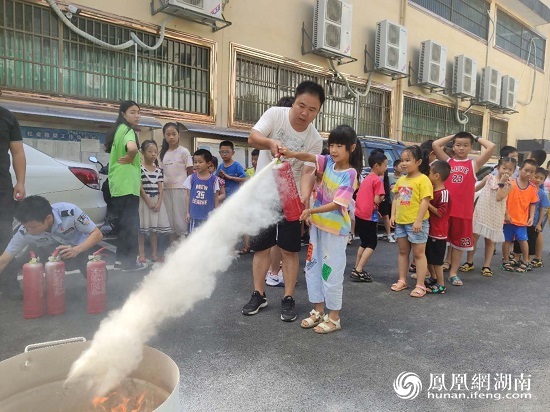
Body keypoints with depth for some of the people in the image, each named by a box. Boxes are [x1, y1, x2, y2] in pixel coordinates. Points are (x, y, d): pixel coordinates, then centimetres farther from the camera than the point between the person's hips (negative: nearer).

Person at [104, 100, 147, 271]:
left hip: (117, 185, 9)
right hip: (127, 185, -9)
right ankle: (130, 262, 6)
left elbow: (109, 149, 34)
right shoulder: (128, 130, -12)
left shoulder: (118, 130, 17)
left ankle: (121, 259, 22)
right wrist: (130, 158, -15)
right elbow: (132, 148, -35)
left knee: (124, 222, 16)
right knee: (131, 224, -1)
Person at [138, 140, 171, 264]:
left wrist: (159, 203, -6)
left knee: (155, 227, 9)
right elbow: (140, 187, -11)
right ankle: (141, 254, 7)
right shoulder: (140, 168, -7)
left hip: (157, 201, 5)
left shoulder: (158, 170, 9)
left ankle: (154, 254, 17)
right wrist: (149, 202, -14)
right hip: (144, 200, -5)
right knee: (142, 227, -2)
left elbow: (160, 188, 7)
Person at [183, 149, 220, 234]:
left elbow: (215, 198, 1)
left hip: (209, 215, -1)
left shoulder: (213, 179, -4)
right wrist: (188, 212, 4)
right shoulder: (191, 178, 0)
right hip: (194, 215, 2)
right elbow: (188, 196, 5)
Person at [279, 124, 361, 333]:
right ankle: (318, 311, 28)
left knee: (331, 271, 2)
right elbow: (309, 157, -11)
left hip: (335, 228, -7)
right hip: (317, 223, 7)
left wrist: (311, 211, -27)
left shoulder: (350, 174, -17)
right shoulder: (329, 162, 1)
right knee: (312, 266, 13)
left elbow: (336, 204, -21)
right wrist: (291, 154, -31)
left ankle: (334, 318, 19)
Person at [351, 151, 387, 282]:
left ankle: (356, 268, 21)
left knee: (365, 242, 19)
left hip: (359, 214, 8)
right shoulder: (377, 180, -10)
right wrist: (383, 197, 4)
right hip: (369, 216, -8)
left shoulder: (366, 179, 16)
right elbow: (377, 200, -17)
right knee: (372, 243, 3)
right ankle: (358, 271, -3)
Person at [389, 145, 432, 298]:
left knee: (418, 253, 2)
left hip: (416, 223, -8)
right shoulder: (401, 180, 10)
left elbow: (425, 201, -18)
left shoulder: (423, 179, -13)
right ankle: (402, 280, 27)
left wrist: (419, 221, -22)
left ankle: (420, 285, 9)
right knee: (403, 252, 16)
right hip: (401, 221, 8)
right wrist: (393, 215, 7)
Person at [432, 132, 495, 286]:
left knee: (459, 242, 11)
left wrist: (476, 138, 9)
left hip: (463, 210, 0)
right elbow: (435, 145, -3)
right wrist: (452, 136, 8)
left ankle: (453, 272, 23)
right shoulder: (447, 161, 7)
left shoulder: (474, 164, 5)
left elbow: (491, 147, -5)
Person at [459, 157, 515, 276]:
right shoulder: (489, 178, 2)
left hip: (495, 216, -1)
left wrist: (501, 183, -18)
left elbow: (499, 197, -18)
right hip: (481, 212, 1)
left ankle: (487, 266, 15)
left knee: (490, 240, 7)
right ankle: (469, 262, 16)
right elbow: (476, 188, 14)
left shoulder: (508, 185, -2)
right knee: (473, 236, 3)